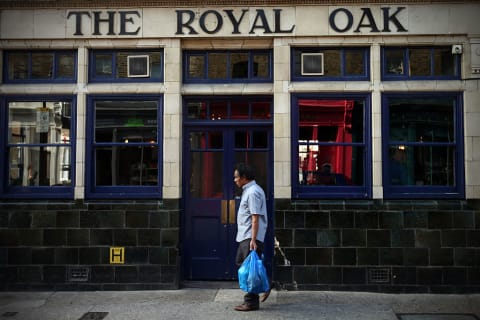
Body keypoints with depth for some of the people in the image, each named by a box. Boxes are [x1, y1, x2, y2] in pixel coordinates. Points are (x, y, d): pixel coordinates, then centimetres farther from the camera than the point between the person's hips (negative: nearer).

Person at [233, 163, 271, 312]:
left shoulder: (253, 192, -17)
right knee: (240, 262, 18)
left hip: (251, 238, -11)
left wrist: (253, 240, -25)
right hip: (245, 237, 11)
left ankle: (251, 302, 5)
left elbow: (255, 218, -23)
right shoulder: (249, 190, 15)